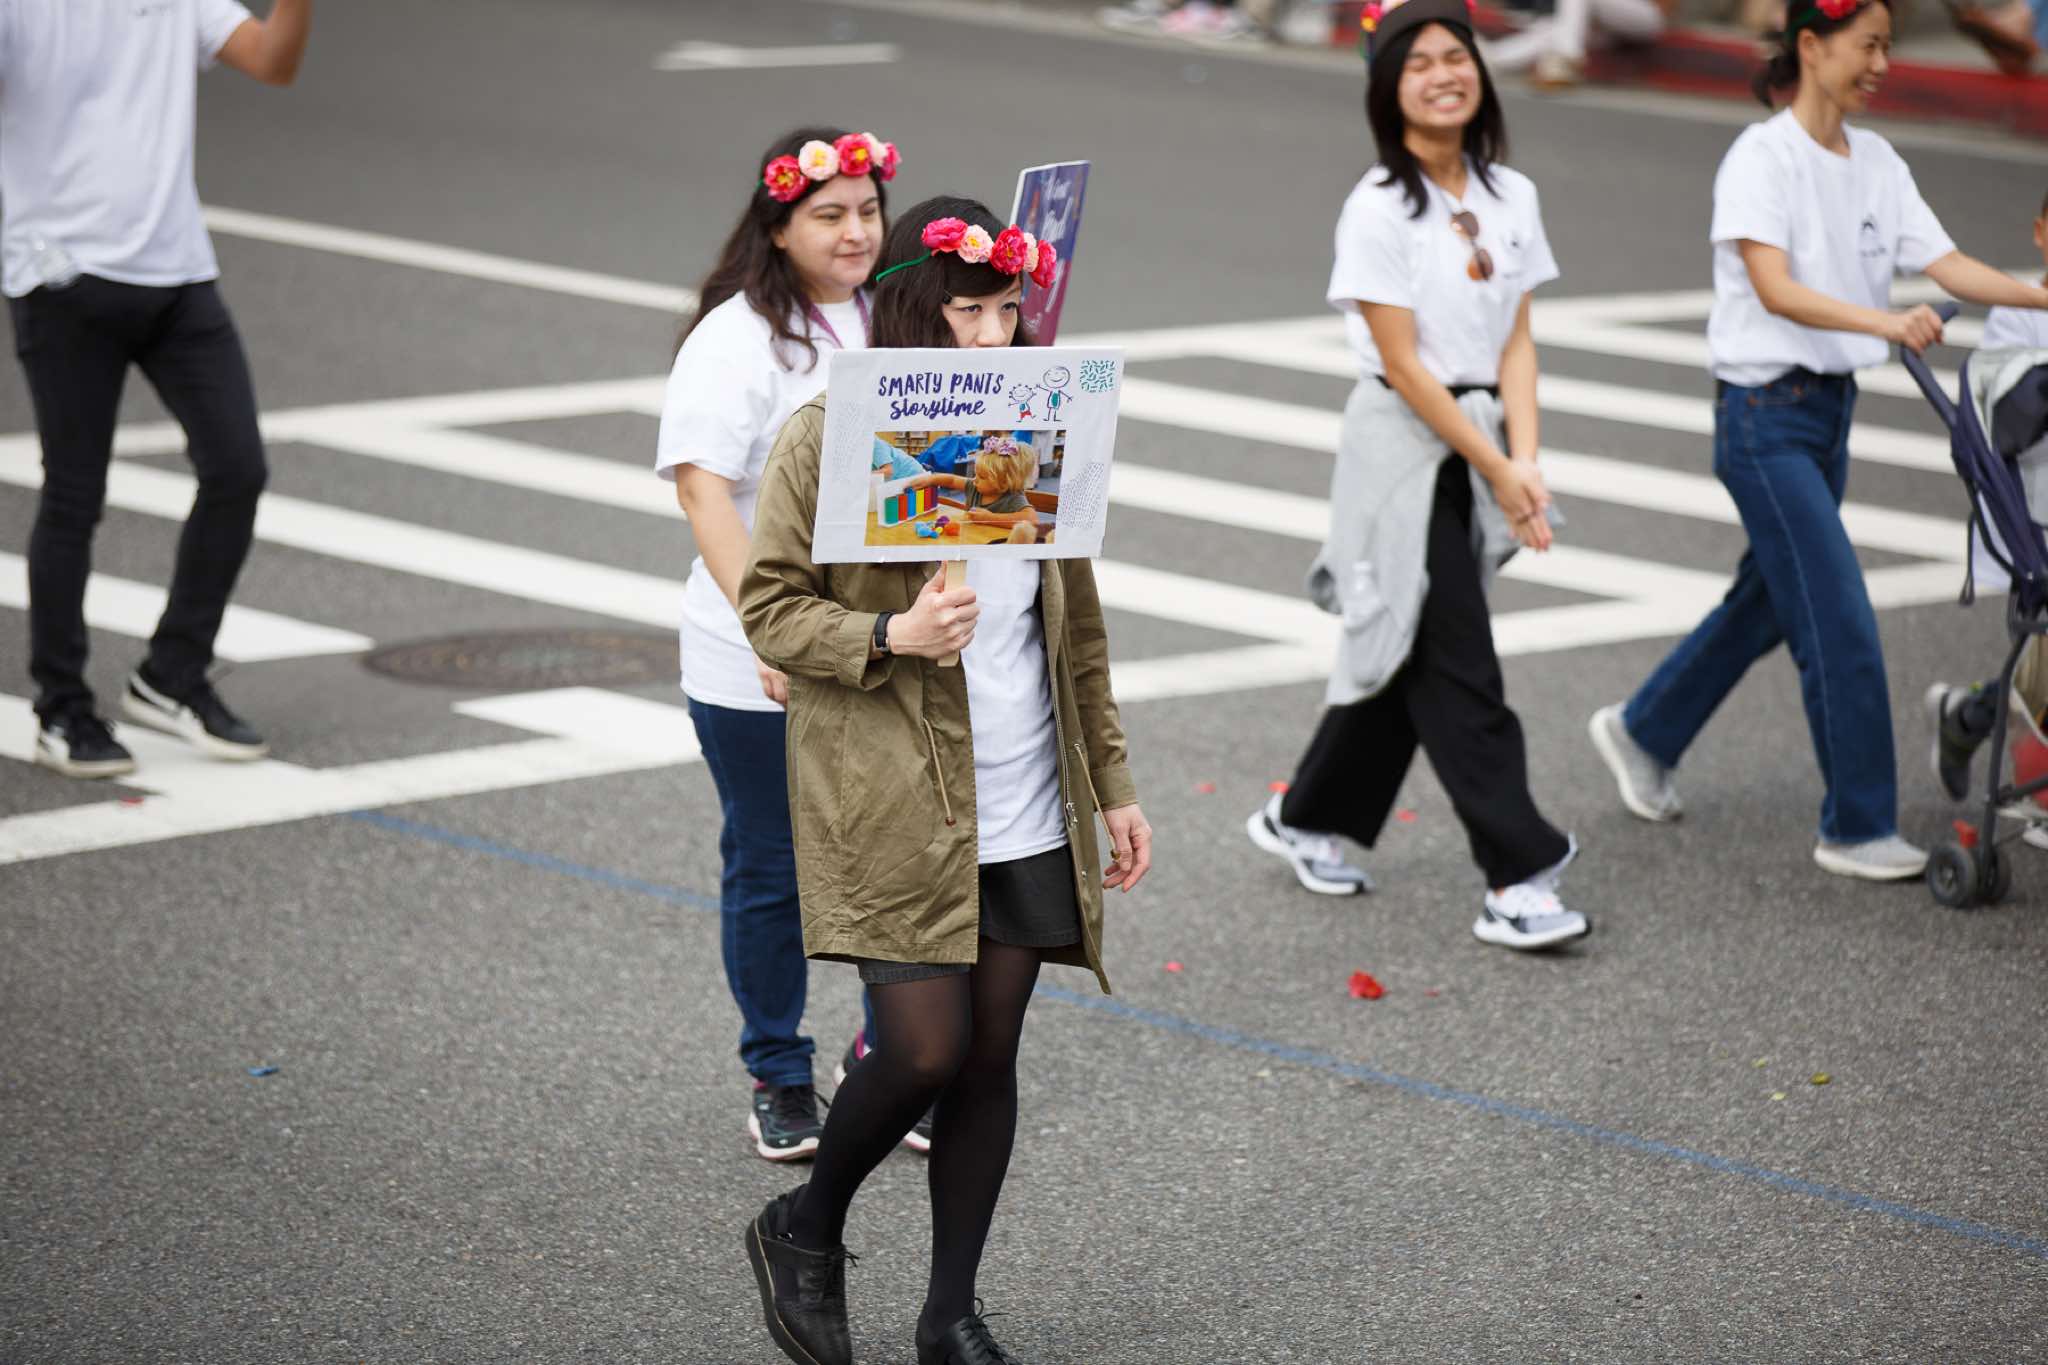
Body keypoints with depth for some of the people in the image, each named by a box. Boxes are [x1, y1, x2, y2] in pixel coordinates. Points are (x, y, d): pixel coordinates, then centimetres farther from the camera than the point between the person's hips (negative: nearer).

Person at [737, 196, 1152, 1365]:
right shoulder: (828, 439, -8)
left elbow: (1079, 624, 15)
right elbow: (769, 605, -6)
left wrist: (1114, 784, 15)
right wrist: (891, 636, -24)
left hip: (1027, 813, 5)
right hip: (893, 811, -5)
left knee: (991, 1058, 6)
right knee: (929, 1049, -10)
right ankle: (804, 1230, 18)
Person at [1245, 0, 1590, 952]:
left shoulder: (1510, 198, 6)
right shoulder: (1378, 210, -12)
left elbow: (1516, 341, 4)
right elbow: (1403, 364, -14)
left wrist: (1524, 457, -9)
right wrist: (1493, 468, -15)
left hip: (1480, 441, 7)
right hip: (1404, 445, -7)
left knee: (1404, 648, 14)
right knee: (1457, 665, -8)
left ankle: (1305, 820, 31)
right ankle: (1517, 879, -8)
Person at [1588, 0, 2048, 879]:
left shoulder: (1876, 163, 8)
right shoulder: (1763, 158, -14)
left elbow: (1946, 265, 1)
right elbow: (1774, 288, -26)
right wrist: (1883, 322, -41)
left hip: (1831, 409, 8)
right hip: (1766, 414, -8)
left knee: (1768, 602, 18)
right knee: (1841, 624, -9)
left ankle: (1642, 732, 38)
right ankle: (1858, 830, 0)